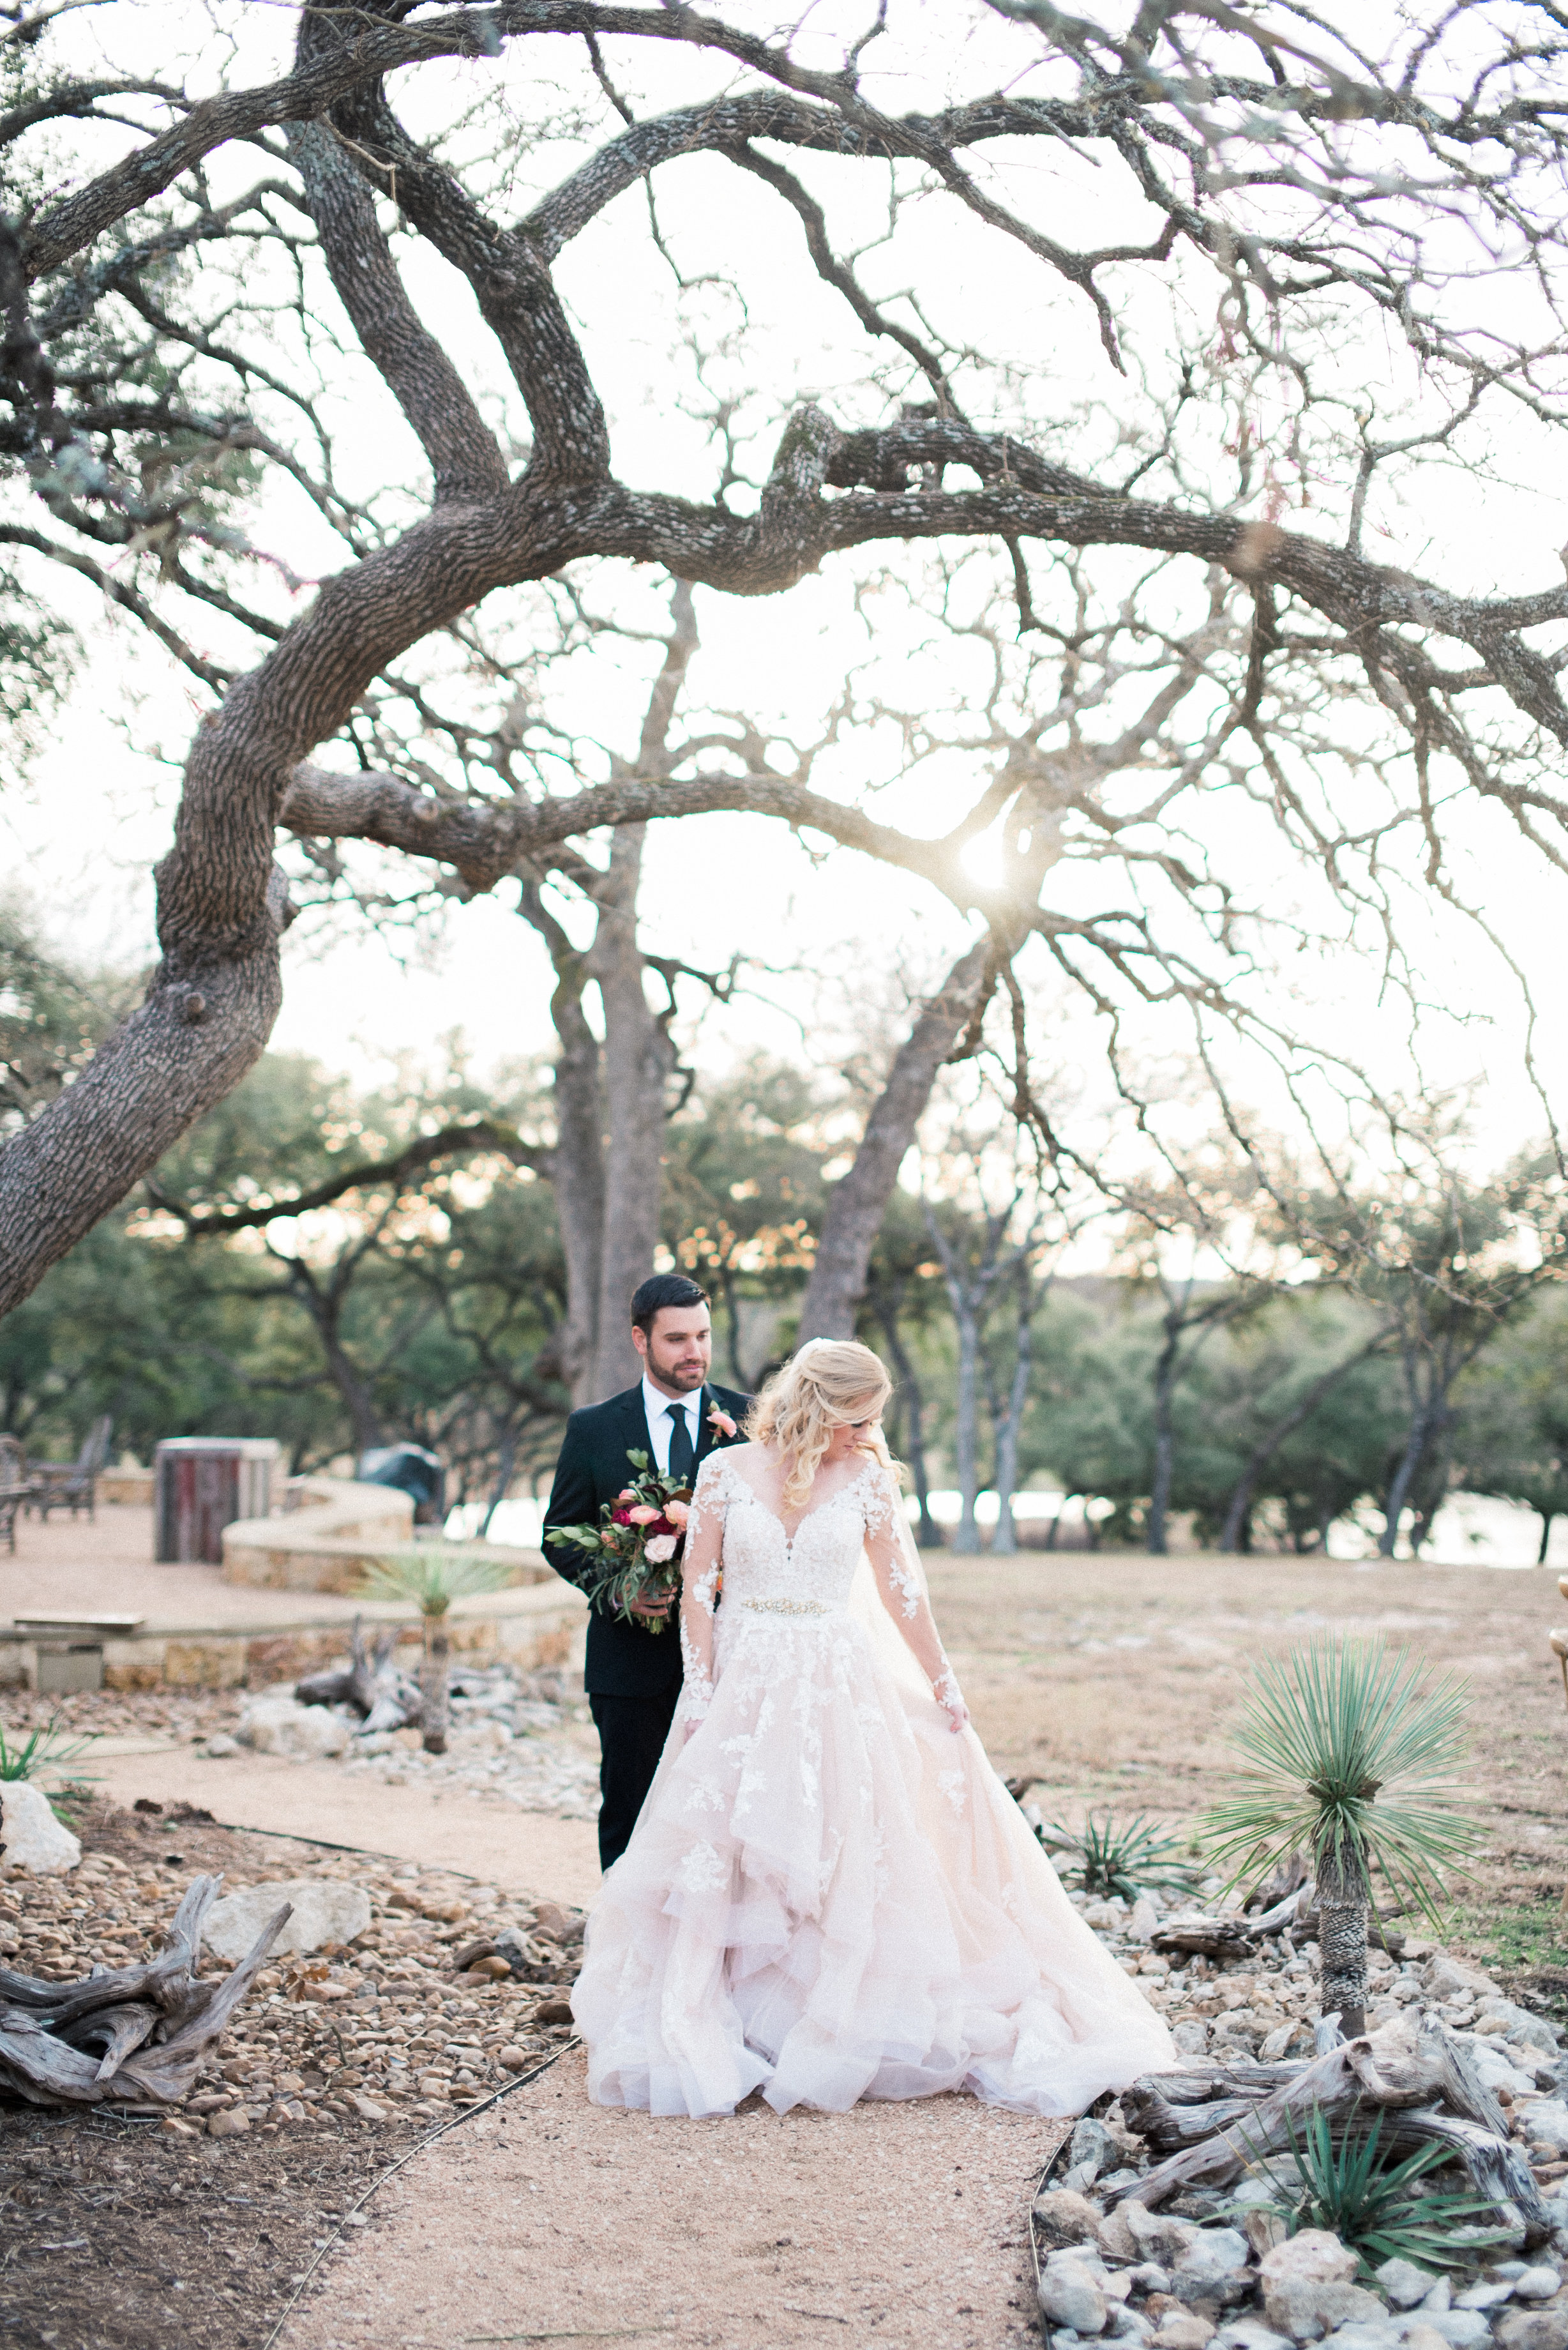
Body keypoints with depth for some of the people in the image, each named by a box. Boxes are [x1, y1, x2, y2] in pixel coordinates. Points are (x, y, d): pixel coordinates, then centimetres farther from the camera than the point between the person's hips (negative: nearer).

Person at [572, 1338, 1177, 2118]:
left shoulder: (867, 1478, 1)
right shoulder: (727, 1471, -2)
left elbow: (901, 1592, 8)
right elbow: (698, 1591, 0)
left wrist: (944, 1687, 11)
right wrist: (701, 1696, -6)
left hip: (835, 1690, 1)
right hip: (742, 1685, 0)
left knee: (842, 1865, -2)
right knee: (720, 1867, -1)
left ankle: (836, 2039, 9)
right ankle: (711, 2044, 11)